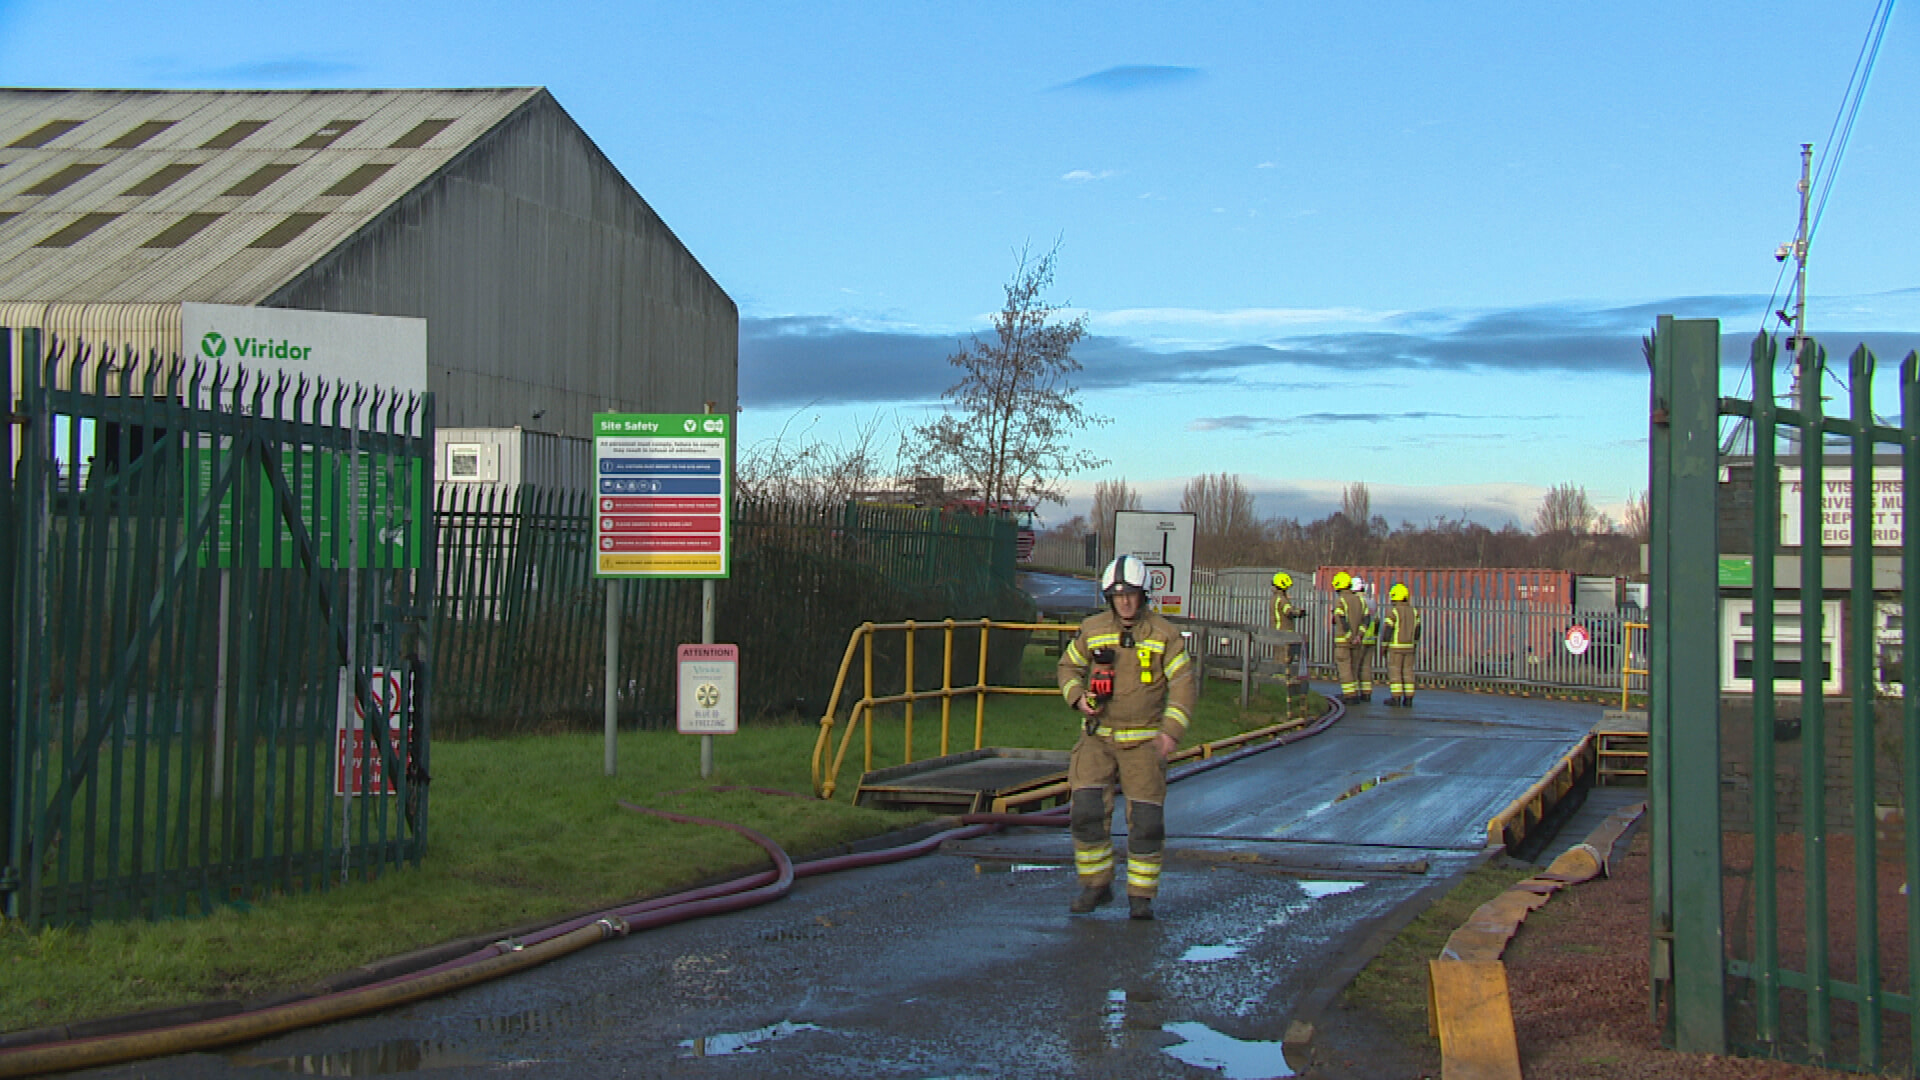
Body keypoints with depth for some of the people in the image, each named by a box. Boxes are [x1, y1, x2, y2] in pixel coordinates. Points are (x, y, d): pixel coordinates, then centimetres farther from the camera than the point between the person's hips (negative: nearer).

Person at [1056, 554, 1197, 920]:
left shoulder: (1164, 634, -3)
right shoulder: (1092, 630, 3)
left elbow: (1184, 685, -4)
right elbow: (1069, 666, 16)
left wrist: (1172, 731, -16)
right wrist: (1078, 697, -5)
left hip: (1144, 742, -1)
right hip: (1098, 738, 2)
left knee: (1146, 820, -3)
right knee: (1086, 810, -9)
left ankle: (1141, 895, 11)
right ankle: (1095, 885, 8)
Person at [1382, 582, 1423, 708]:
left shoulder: (1392, 611, -12)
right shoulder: (1413, 611, 7)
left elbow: (1387, 631, -13)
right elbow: (1417, 631, 11)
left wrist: (1384, 646, -6)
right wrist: (1414, 646, 20)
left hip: (1395, 647, -5)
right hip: (1409, 647, 6)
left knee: (1394, 672, -1)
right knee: (1407, 672, 8)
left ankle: (1396, 699, -3)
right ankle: (1408, 699, 6)